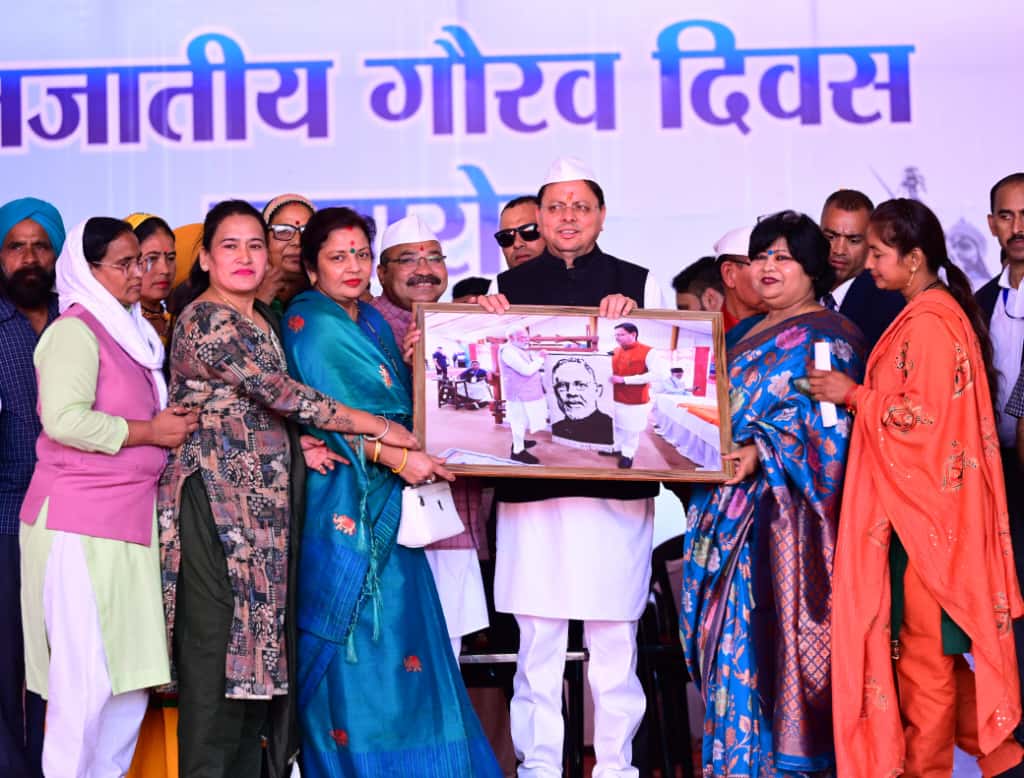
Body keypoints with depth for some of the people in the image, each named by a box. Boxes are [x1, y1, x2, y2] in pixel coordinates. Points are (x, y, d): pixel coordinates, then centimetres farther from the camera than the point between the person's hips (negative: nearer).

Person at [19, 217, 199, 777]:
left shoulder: (129, 332, 19)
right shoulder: (75, 331, -8)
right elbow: (64, 420, -21)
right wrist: (152, 431, -12)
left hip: (129, 519, 8)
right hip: (79, 524, -8)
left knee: (132, 677, 7)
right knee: (88, 675, -8)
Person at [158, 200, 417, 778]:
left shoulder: (263, 320, 17)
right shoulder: (207, 320, -11)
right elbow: (284, 394, -17)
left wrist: (297, 446, 1)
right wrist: (379, 427, -13)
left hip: (268, 494, 8)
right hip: (219, 497, -8)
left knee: (265, 632, 8)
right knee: (220, 639, -6)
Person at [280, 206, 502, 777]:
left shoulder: (372, 321, 18)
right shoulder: (312, 323, -7)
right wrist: (398, 458, -21)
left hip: (387, 500, 8)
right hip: (345, 502, -8)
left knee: (400, 620, 7)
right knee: (360, 636, -7)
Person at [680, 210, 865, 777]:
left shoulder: (827, 337, -4)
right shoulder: (747, 335, 21)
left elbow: (824, 426, -15)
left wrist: (761, 453, -25)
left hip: (781, 510, -8)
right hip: (729, 505, 8)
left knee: (763, 632, -9)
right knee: (729, 635, 6)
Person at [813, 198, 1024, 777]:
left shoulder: (928, 321, -17)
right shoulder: (935, 313, 13)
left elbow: (925, 414, -20)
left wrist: (855, 396, -12)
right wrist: (859, 395, 11)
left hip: (924, 506, -10)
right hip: (917, 502, 10)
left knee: (924, 645, 0)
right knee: (935, 643, 13)